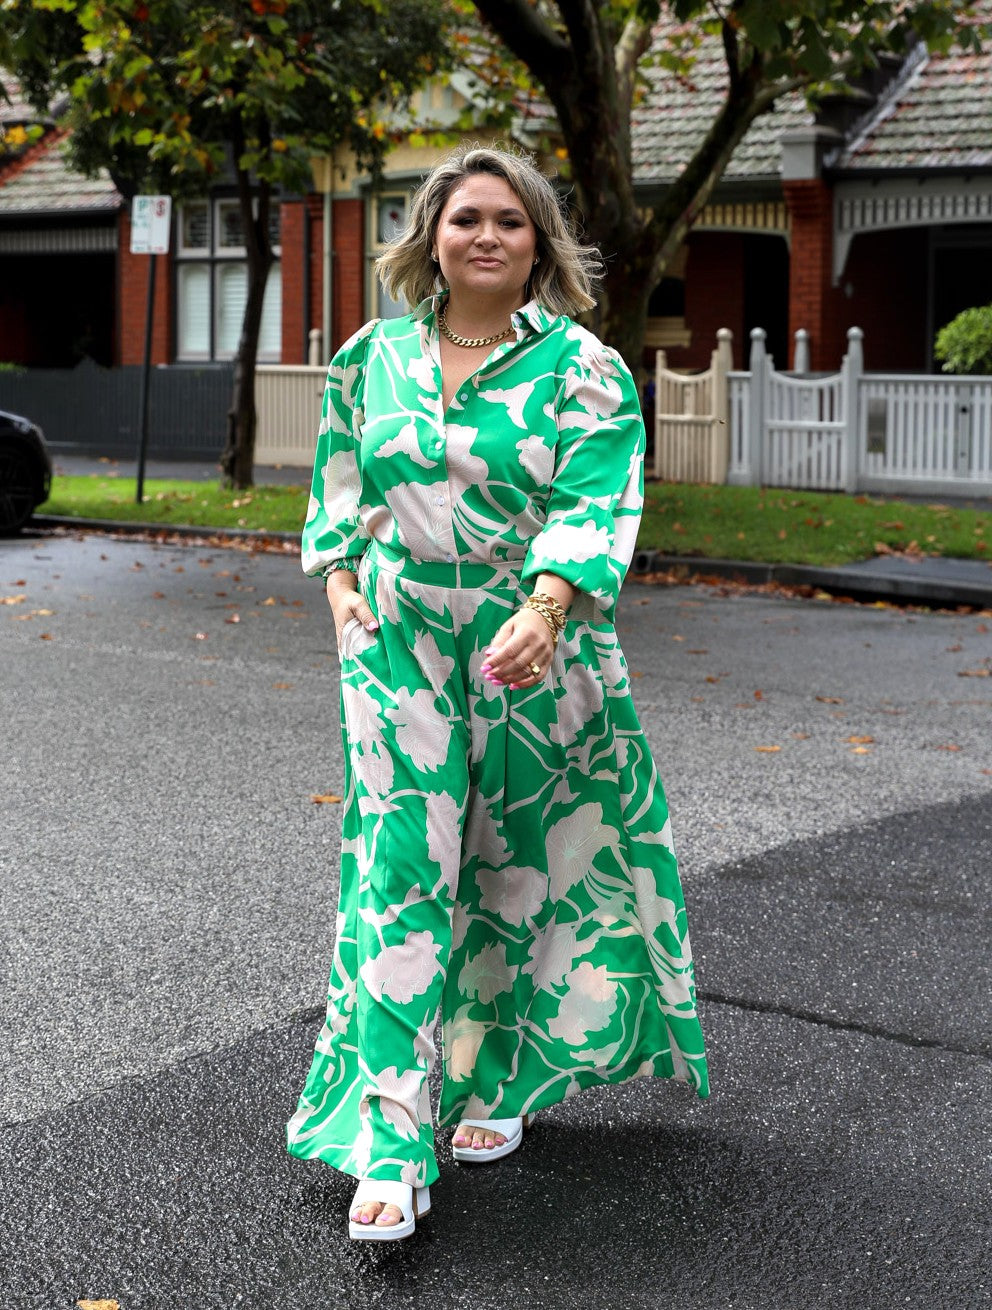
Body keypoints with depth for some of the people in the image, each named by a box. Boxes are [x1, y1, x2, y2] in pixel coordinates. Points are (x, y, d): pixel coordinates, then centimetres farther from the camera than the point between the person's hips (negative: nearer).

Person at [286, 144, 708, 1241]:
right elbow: (340, 491, 20)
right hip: (399, 642, 2)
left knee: (521, 867, 9)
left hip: (538, 644, -1)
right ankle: (390, 1149, -7)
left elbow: (596, 505, -17)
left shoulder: (583, 368, -4)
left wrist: (543, 613, -33)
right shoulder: (370, 357, 7)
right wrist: (345, 595, 6)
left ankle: (501, 1082, 31)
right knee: (400, 870, -7)